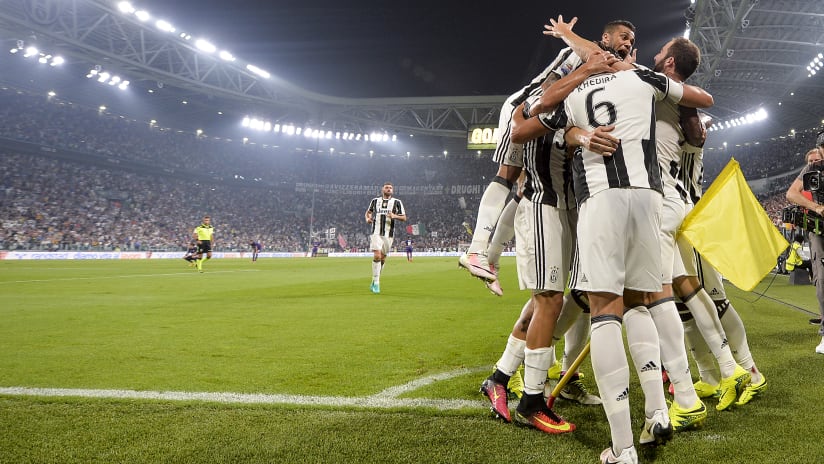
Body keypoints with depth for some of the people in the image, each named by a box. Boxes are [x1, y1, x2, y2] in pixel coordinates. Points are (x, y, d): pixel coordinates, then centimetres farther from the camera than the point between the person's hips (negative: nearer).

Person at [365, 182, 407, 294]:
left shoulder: (397, 202, 5)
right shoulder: (375, 201, 9)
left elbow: (404, 218, 3)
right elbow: (368, 212, 22)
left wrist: (394, 216, -17)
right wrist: (367, 218, 0)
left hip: (388, 234, 1)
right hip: (375, 233, -1)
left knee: (383, 258, 7)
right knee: (377, 256, -17)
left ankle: (374, 282, 24)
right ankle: (376, 283, -13)